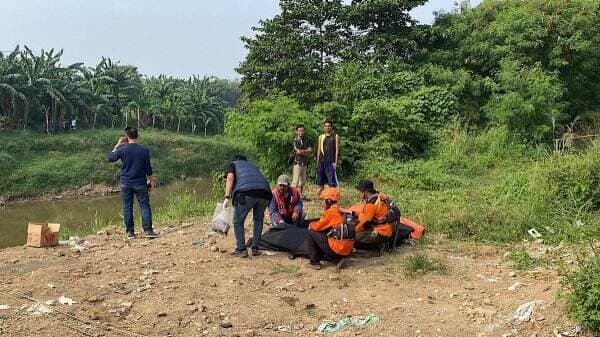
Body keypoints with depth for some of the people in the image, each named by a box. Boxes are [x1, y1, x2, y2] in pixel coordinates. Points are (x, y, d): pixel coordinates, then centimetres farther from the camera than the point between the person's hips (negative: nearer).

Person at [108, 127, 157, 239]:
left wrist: (117, 145, 14)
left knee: (127, 206, 8)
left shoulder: (122, 149, -7)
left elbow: (110, 158, 9)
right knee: (145, 205, 3)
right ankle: (148, 230, -4)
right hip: (140, 183, -1)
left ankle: (130, 232, 11)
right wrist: (151, 180, 10)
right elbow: (148, 168, -2)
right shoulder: (144, 150, -6)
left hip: (125, 182, 1)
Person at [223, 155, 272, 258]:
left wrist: (227, 197, 1)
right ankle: (255, 248, 23)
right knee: (258, 219, 25)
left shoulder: (233, 164, 26)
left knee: (238, 221, 13)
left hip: (246, 192, -4)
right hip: (265, 191, 5)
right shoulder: (252, 166, 39)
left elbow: (230, 177, 5)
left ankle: (241, 249, 9)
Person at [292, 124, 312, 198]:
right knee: (295, 181, -10)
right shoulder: (295, 141, -7)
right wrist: (306, 152, -4)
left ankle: (301, 196, 18)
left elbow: (310, 150, 10)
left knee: (302, 181, 12)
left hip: (304, 163, 8)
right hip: (297, 163, -8)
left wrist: (303, 151, -9)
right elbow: (298, 151, -18)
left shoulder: (305, 141, 16)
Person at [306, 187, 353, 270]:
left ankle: (314, 262, 5)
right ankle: (338, 259, 12)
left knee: (311, 233, 3)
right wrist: (315, 224, 16)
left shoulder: (331, 212, -10)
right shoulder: (340, 211, 12)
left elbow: (319, 226, -4)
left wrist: (311, 225, 17)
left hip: (338, 248, -8)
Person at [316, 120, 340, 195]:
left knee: (332, 183, -7)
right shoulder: (321, 137, 13)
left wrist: (336, 162, -9)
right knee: (320, 182, 6)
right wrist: (317, 162, 9)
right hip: (321, 161, 4)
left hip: (331, 162, -4)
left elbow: (337, 150, -1)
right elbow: (319, 150, 15)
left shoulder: (335, 137, 3)